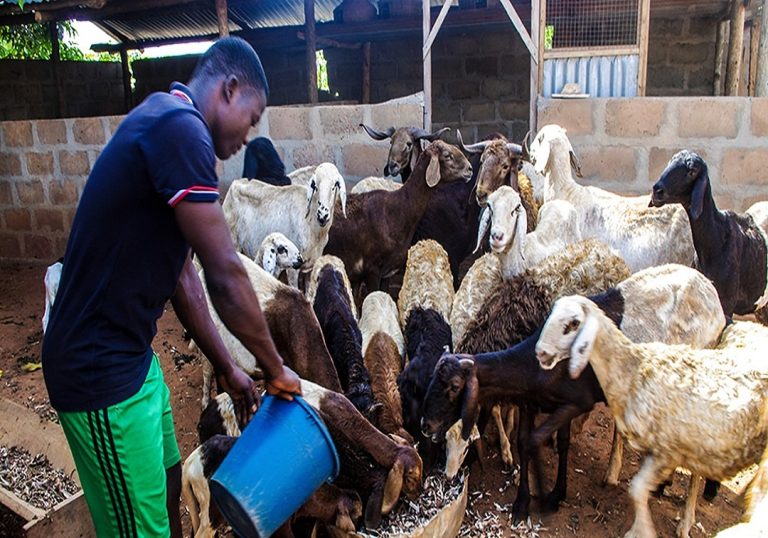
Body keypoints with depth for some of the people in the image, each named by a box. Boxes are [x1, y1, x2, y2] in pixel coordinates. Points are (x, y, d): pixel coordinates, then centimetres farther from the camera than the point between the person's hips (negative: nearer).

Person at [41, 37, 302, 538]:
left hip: (132, 355, 10)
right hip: (102, 369, -10)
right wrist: (276, 369, -6)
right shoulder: (180, 127, -20)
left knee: (168, 490, 23)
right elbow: (226, 278, -21)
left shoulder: (163, 127, 12)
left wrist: (227, 369, 17)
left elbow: (183, 276, 13)